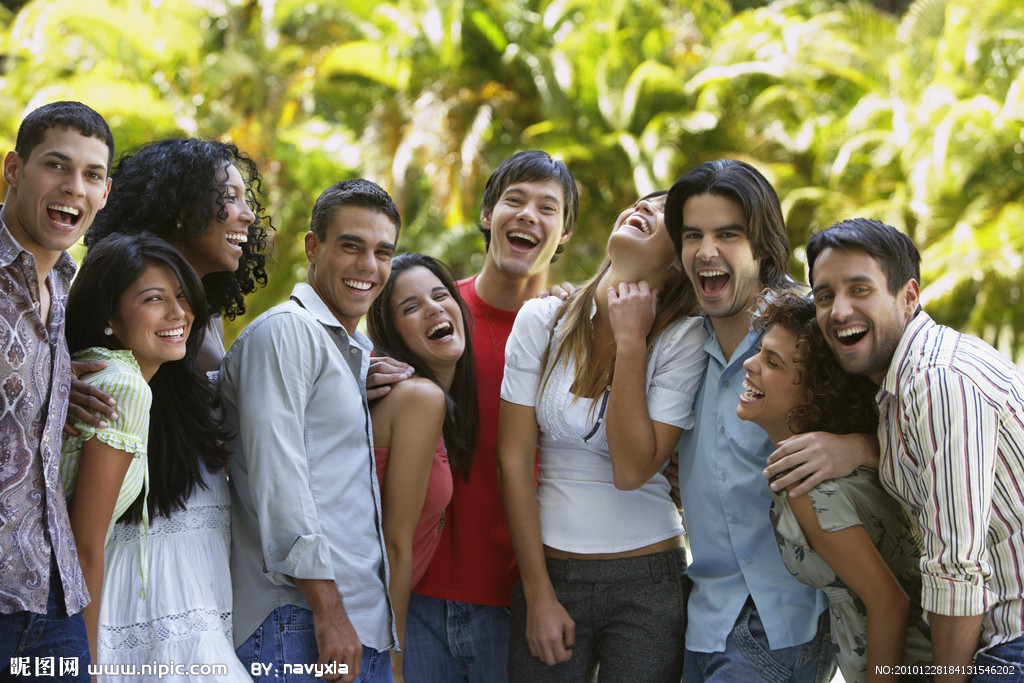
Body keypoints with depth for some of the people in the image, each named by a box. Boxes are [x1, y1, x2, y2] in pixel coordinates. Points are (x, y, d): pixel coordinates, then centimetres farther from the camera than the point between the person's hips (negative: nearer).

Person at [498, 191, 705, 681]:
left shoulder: (684, 339, -6)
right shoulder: (542, 321, -1)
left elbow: (632, 470, -16)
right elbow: (513, 459, -2)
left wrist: (631, 341, -15)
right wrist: (539, 593, -4)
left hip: (648, 583, -1)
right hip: (550, 570, 2)